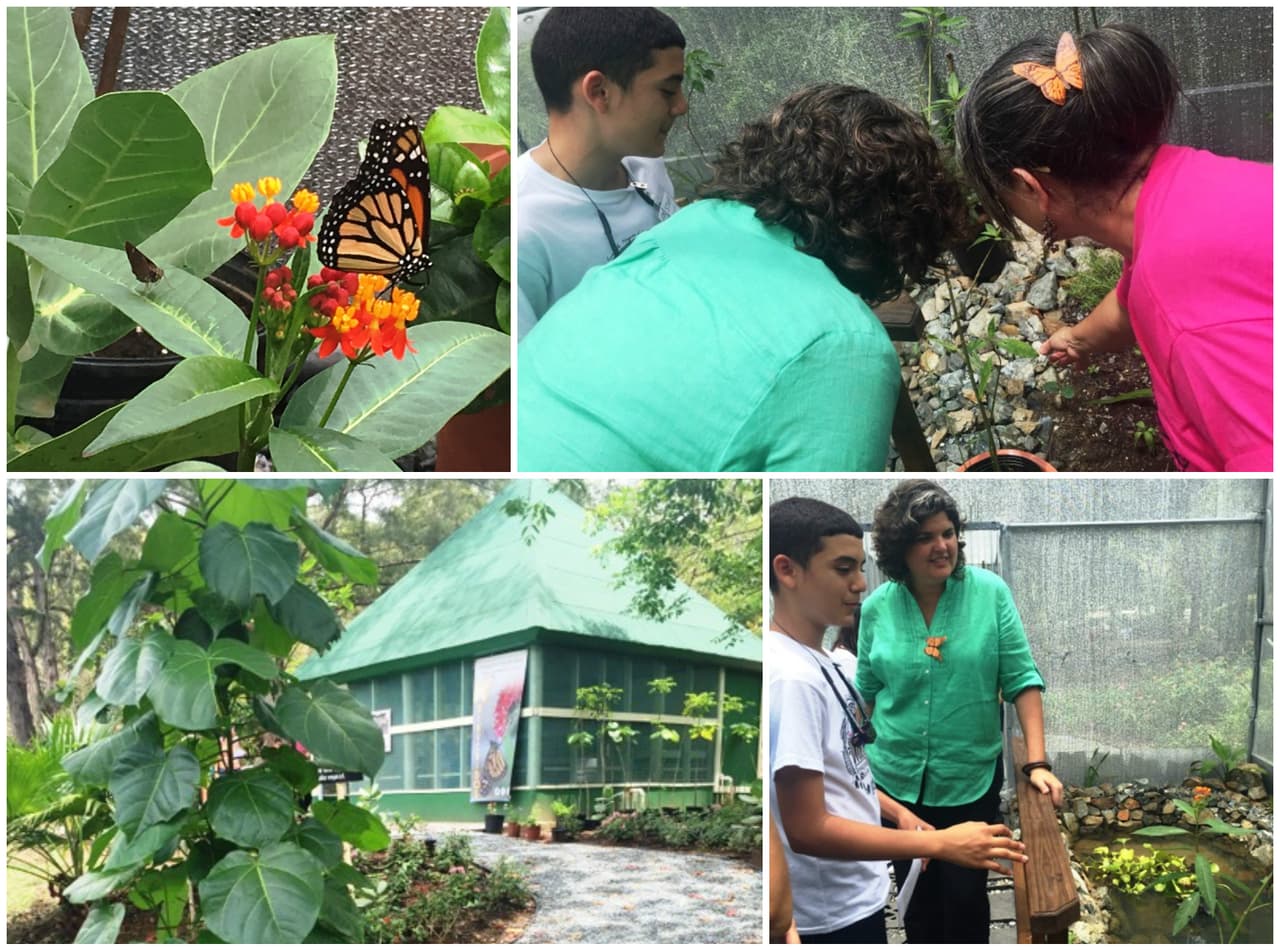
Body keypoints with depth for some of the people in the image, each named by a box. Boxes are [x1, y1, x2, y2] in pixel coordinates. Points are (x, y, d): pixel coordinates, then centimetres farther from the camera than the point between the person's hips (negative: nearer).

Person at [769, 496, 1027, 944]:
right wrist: (939, 844, -23)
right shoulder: (792, 677, -24)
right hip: (831, 916, -9)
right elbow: (808, 830, -27)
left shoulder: (826, 663, 5)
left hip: (856, 898, 9)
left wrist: (898, 812, 4)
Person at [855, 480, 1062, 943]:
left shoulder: (990, 592, -10)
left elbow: (1021, 678, -10)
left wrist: (1037, 762, -17)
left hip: (971, 778, -2)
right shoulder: (877, 606, -4)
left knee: (966, 893, 7)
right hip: (897, 779, 2)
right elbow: (865, 691, 6)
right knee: (915, 890, 16)